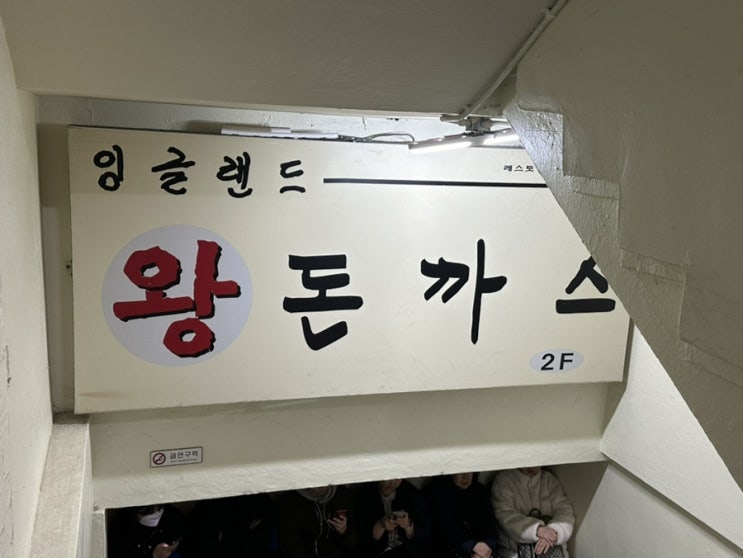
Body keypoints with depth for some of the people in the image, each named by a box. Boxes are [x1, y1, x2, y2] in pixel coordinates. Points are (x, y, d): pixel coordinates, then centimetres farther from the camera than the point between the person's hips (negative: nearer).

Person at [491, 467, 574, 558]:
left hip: (551, 545, 3)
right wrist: (537, 529, -25)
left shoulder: (550, 479, 11)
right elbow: (505, 517, -12)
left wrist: (553, 531, -19)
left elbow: (566, 512, 1)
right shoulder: (503, 480, 0)